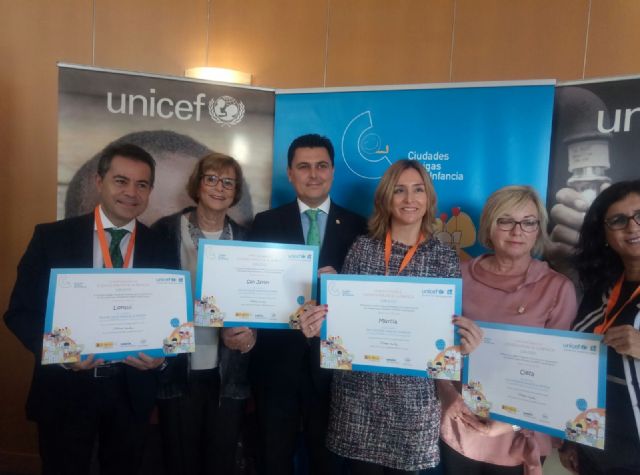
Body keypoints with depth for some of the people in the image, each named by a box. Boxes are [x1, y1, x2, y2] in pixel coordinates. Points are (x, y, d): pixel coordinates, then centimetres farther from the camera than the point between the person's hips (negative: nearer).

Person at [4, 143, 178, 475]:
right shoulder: (52, 237, -6)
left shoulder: (161, 248, -1)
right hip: (65, 388, -2)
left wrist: (162, 355, -17)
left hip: (132, 389, 2)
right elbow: (20, 311, -4)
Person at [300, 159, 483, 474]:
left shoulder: (444, 257, -2)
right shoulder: (362, 248, -1)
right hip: (358, 386, 1)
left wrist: (463, 341, -22)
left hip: (413, 392, 0)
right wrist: (320, 323, -20)